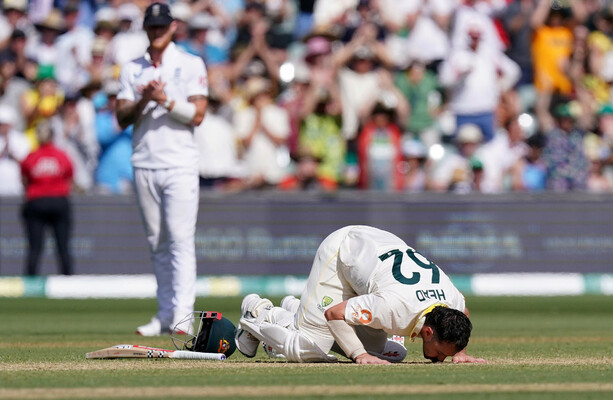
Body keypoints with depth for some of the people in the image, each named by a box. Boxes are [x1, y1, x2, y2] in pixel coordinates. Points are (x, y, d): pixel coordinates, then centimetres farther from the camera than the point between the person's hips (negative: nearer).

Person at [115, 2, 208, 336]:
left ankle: (181, 313, -17)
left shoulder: (191, 65, 4)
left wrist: (166, 101, -17)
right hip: (144, 165, 4)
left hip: (180, 163, -4)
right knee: (157, 243, 5)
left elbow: (197, 115, -4)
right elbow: (123, 119, 5)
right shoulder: (131, 70, 13)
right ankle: (164, 314, 8)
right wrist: (144, 101, -13)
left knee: (180, 239, -12)